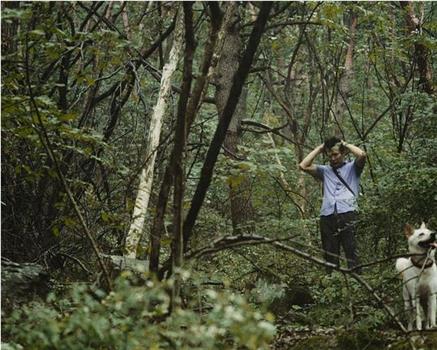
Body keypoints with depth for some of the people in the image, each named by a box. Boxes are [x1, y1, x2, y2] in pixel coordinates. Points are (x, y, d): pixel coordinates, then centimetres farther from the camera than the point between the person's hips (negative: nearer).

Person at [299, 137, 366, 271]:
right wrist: (319, 149, 18)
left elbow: (362, 155, -3)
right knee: (330, 256, -1)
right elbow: (303, 166, 13)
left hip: (347, 215, -3)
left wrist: (346, 145, 12)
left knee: (351, 253, -12)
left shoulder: (352, 168, 17)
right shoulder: (325, 171, 24)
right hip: (327, 218, 3)